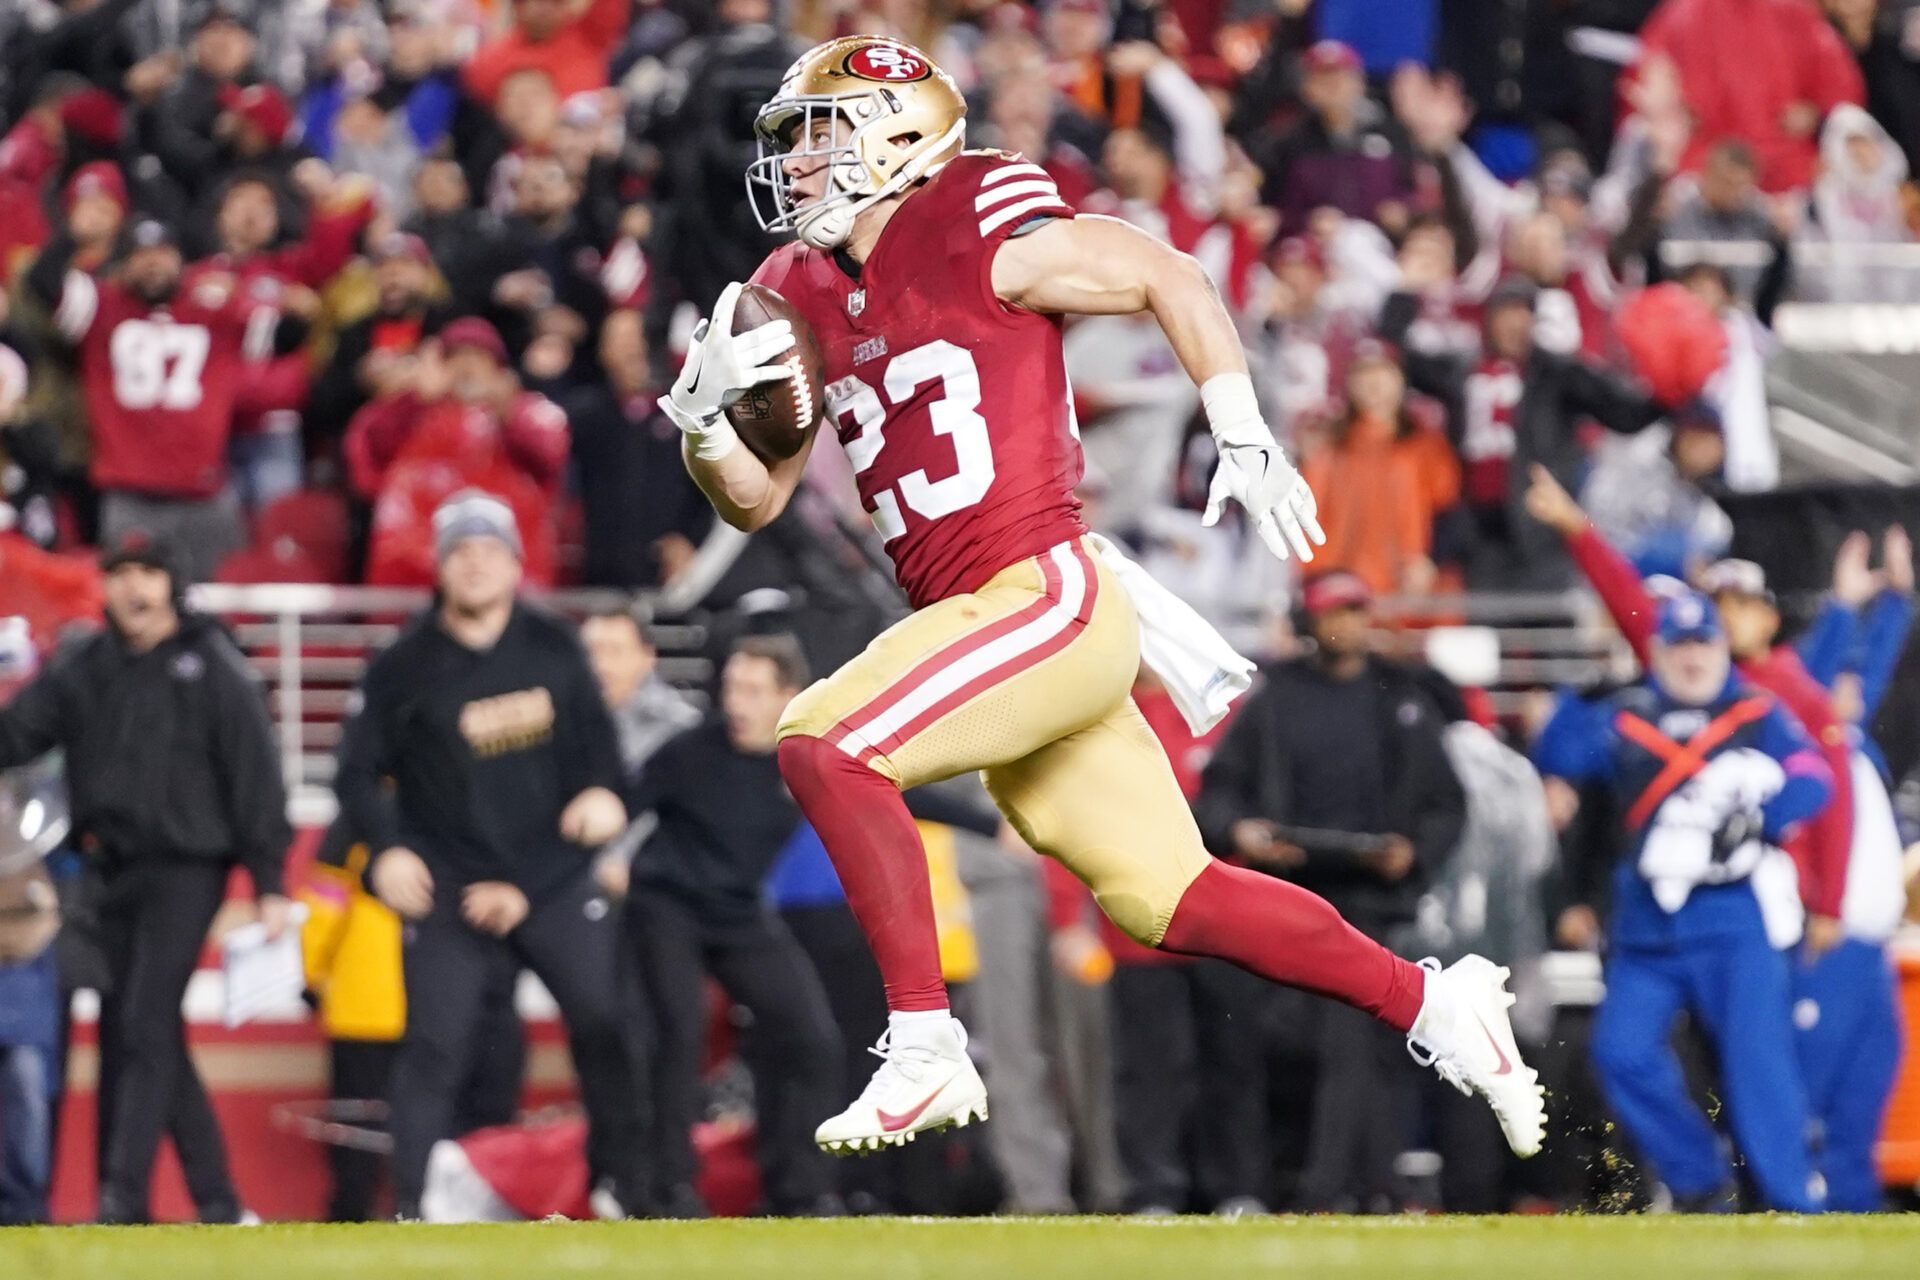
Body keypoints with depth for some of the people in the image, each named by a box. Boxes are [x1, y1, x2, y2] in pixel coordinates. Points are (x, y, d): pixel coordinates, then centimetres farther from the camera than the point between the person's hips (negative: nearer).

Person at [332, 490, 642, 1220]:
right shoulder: (404, 668, -3)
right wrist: (388, 848, -14)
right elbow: (359, 772, 1)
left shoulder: (555, 651, 4)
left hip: (552, 879, 2)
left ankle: (620, 1186, 7)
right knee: (436, 1044, -8)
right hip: (448, 892, -2)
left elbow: (594, 736, 12)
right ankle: (409, 1207, -3)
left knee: (606, 1021, -4)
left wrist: (601, 789, -10)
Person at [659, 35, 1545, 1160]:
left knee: (824, 746, -22)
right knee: (1170, 904, 11)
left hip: (1053, 601, -8)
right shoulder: (806, 299, 13)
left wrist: (1247, 444, -6)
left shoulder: (979, 239, -8)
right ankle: (1432, 1009, 23)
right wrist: (705, 418, -3)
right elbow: (756, 501, 17)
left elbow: (1168, 277, -2)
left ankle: (926, 1052, -18)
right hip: (977, 625, 8)